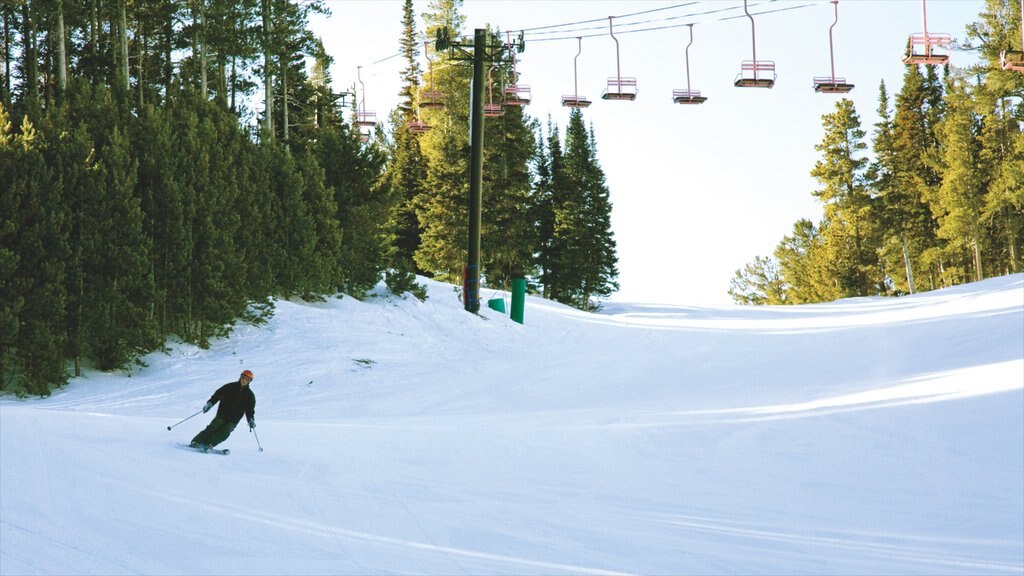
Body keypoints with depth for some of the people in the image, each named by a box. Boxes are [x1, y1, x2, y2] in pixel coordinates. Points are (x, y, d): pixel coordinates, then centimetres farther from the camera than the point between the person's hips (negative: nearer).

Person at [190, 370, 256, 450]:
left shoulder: (250, 395, 6)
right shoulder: (230, 387, 3)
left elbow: (250, 410, 12)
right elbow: (217, 395, 4)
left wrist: (251, 420, -3)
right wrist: (210, 403, -11)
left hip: (233, 420, 1)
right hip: (222, 415, -1)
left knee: (224, 432, -21)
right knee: (213, 428, -18)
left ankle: (208, 444, -30)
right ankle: (196, 442, -20)